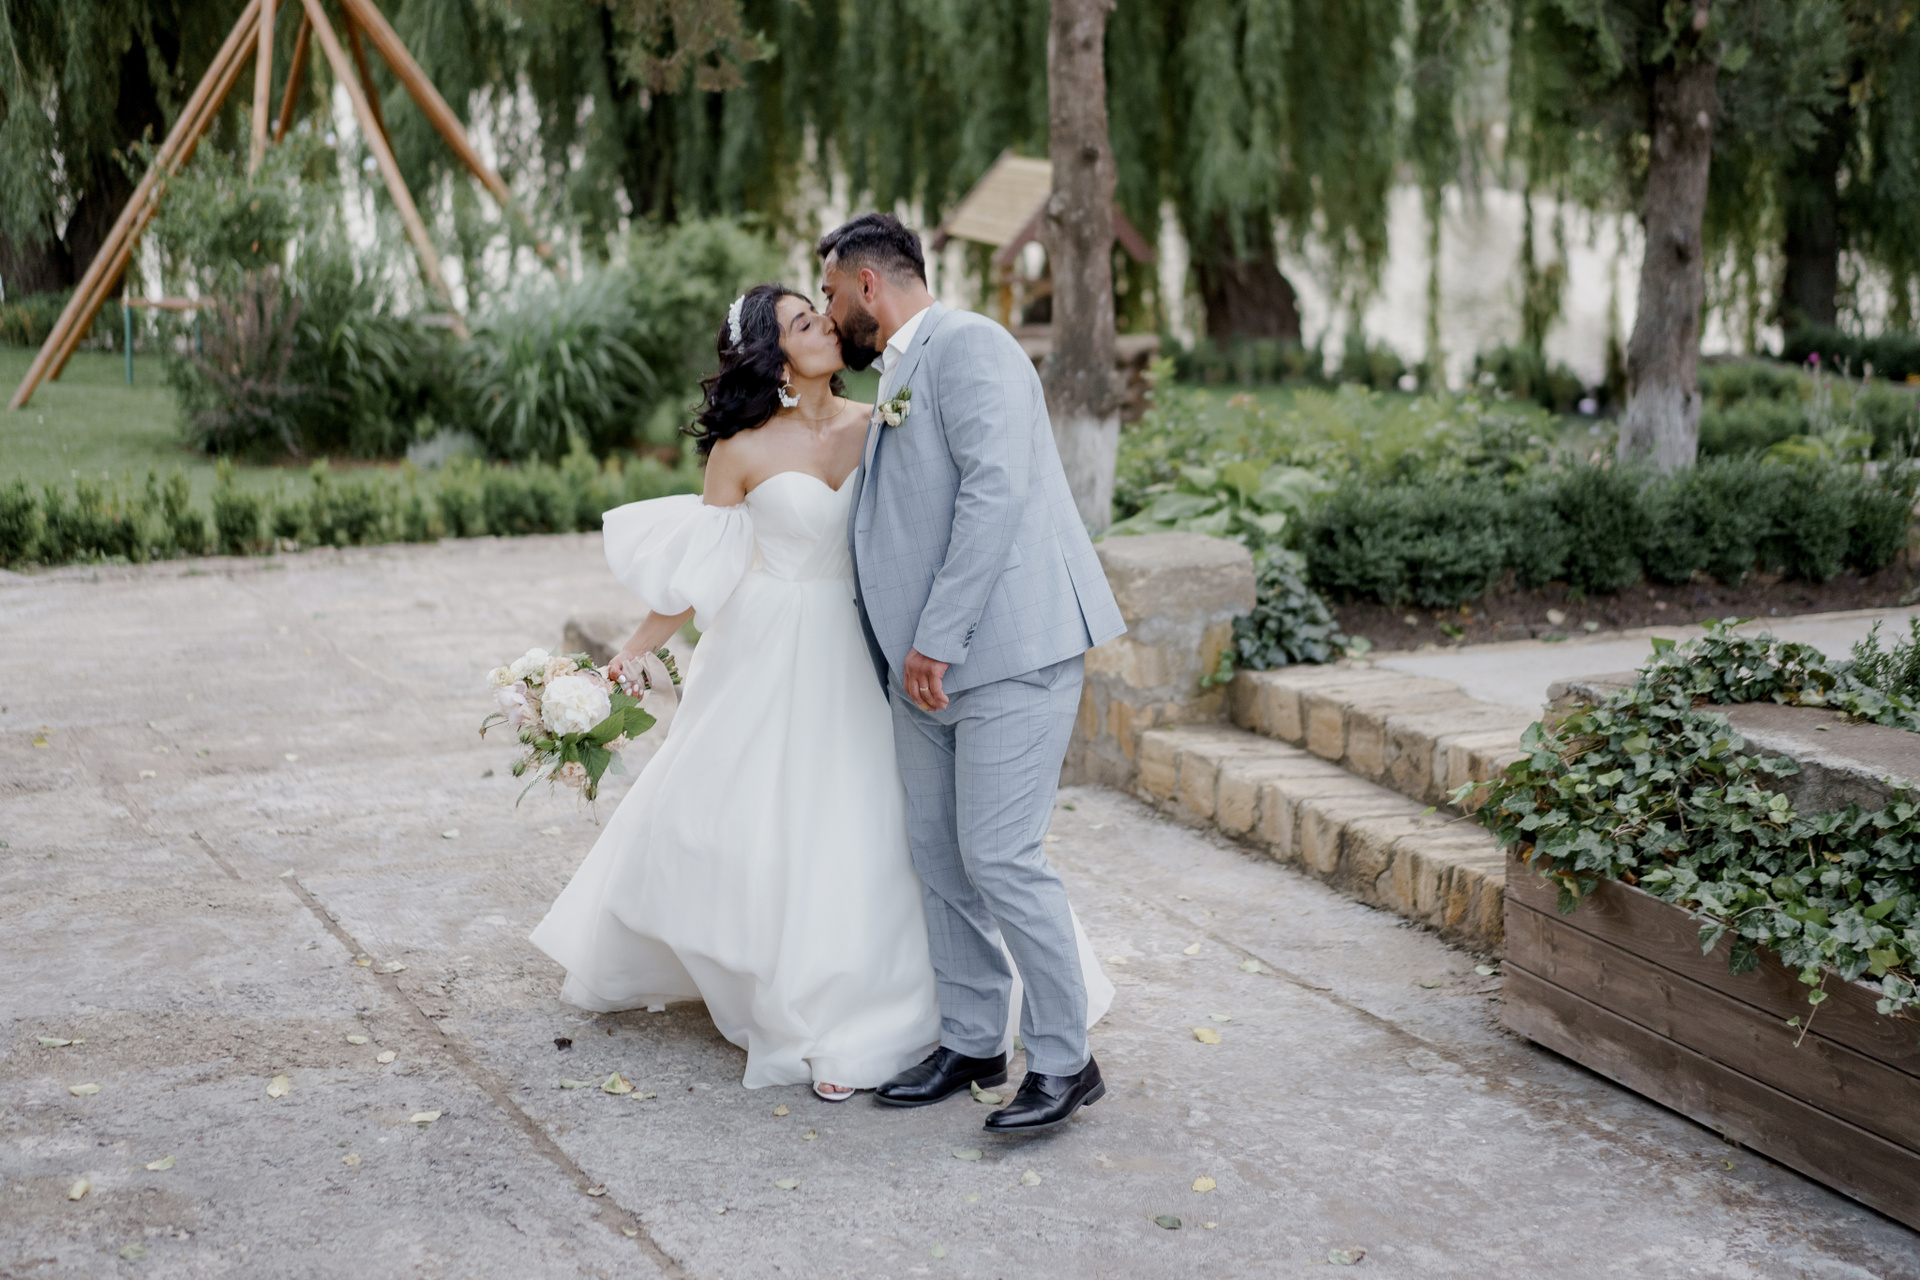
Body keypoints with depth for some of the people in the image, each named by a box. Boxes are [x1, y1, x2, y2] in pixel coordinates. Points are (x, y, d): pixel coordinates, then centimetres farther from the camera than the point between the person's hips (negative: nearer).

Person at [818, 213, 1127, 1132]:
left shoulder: (966, 343, -9)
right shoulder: (899, 377, 20)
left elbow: (998, 488, -21)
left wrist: (938, 637, -22)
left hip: (1006, 649, -10)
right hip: (928, 663, 10)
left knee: (999, 856, -9)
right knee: (938, 853, 12)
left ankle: (1064, 1062, 5)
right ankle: (969, 1040, 25)